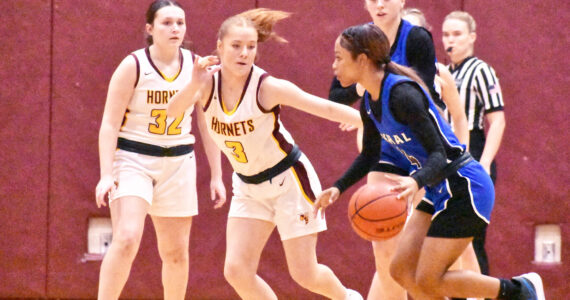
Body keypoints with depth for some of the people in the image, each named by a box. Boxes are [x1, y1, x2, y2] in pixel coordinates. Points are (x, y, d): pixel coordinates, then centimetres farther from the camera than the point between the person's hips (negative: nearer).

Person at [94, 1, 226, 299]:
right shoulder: (133, 66, -11)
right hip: (133, 160, -4)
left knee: (176, 252, 8)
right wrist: (106, 174, -21)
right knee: (127, 238, -23)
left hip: (178, 163, 4)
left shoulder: (196, 67, 2)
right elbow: (109, 124, -12)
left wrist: (216, 176, 8)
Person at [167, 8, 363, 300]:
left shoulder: (267, 87, -24)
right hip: (248, 188, 4)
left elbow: (327, 108, -23)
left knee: (305, 275, -1)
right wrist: (194, 85, -48)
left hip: (289, 180, -4)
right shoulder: (209, 82, -13)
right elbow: (173, 110, -30)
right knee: (236, 271, -9)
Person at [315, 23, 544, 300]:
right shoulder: (369, 102, 5)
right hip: (439, 193, 9)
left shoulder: (402, 93, -23)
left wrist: (416, 182, -45)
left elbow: (438, 155, -26)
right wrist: (338, 188, 8)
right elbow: (369, 155, 21)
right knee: (402, 271, 4)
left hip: (464, 189, -9)